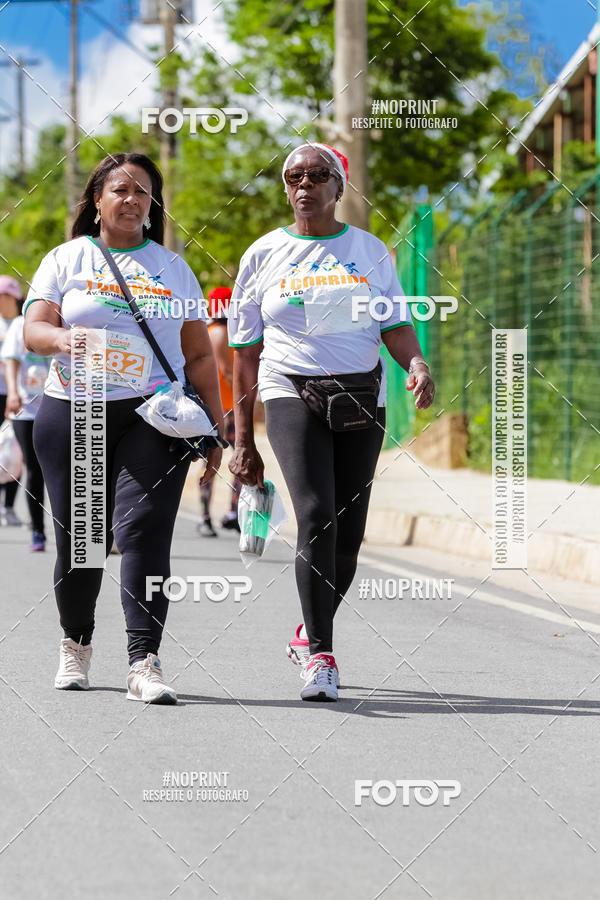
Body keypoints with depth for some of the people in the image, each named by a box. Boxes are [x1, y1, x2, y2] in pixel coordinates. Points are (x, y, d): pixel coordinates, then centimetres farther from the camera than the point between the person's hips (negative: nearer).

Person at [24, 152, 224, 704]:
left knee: (143, 530, -15)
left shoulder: (172, 268, 15)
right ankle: (76, 643, 27)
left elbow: (199, 355, 15)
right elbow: (34, 330, -1)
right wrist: (66, 339, -24)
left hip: (154, 415, 0)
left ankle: (145, 663, -20)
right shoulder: (66, 260, 11)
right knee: (78, 537, 2)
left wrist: (215, 429, 9)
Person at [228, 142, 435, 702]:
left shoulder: (370, 251, 11)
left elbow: (395, 325, 9)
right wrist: (242, 440, 5)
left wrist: (417, 366, -15)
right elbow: (246, 351, 9)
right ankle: (320, 656, -19)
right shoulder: (264, 255, 8)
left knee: (348, 531, 1)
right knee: (316, 515, -21)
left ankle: (308, 635, 26)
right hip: (291, 393, -2)